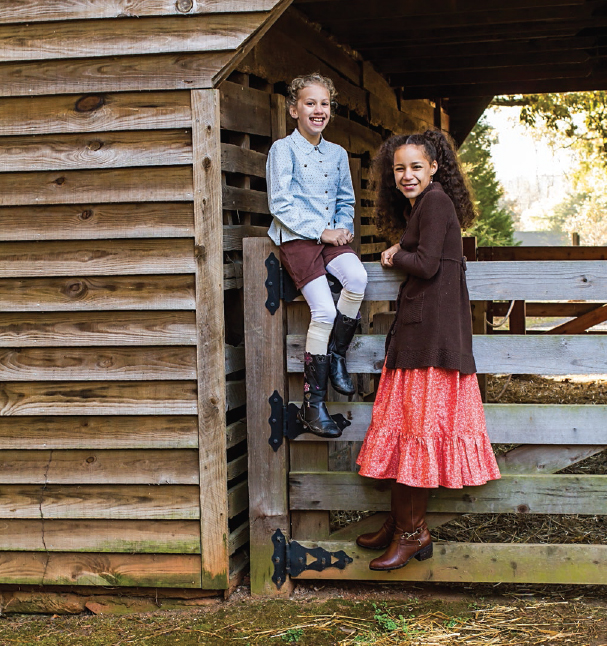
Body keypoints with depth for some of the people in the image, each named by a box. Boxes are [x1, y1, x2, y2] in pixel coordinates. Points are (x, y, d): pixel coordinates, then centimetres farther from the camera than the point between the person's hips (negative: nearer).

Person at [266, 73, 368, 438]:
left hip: (331, 236, 5)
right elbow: (281, 205, -9)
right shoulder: (283, 150, -2)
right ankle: (313, 405, -9)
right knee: (324, 311, -20)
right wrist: (321, 231, -13)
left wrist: (343, 227, 3)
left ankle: (336, 355, -5)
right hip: (296, 238, -5)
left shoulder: (338, 154, 17)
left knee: (358, 278, -29)